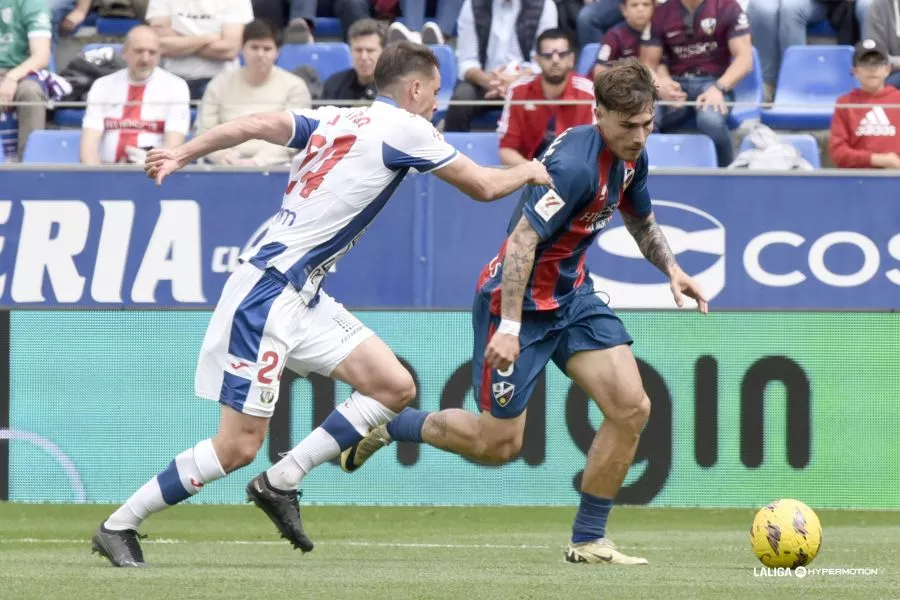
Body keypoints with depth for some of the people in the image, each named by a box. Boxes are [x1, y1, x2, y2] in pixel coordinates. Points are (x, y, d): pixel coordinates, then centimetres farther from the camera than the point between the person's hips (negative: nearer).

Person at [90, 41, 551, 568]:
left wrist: (182, 154, -11)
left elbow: (255, 125, -3)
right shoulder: (404, 128, -7)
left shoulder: (334, 119, 12)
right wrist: (528, 172, 21)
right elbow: (484, 186, 2)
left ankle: (280, 484, 7)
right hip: (268, 292, -9)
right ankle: (119, 527, 2)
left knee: (395, 387, 4)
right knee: (239, 447, -7)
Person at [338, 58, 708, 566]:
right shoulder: (577, 165, -29)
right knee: (499, 442, 0)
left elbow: (641, 220, 21)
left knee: (632, 406, -7)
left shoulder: (632, 157, -1)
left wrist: (671, 268, 5)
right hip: (520, 300, -8)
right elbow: (523, 240, -31)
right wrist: (510, 327, -35)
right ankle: (386, 424, 24)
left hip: (572, 294, 8)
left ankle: (588, 541, 4)